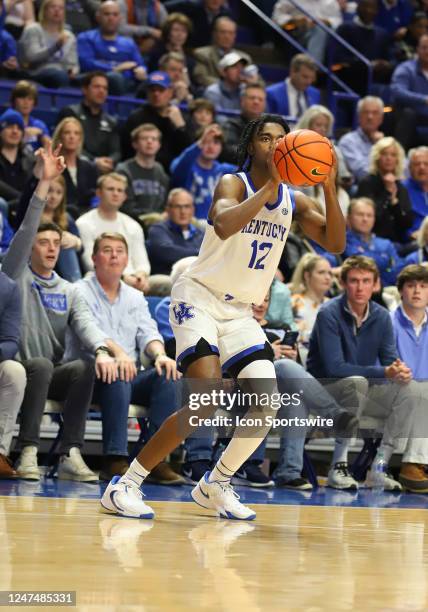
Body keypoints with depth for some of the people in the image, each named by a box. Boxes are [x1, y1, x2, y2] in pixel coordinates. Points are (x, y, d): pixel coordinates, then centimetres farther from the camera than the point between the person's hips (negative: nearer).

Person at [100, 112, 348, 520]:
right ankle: (126, 485, -15)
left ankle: (214, 486, 12)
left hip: (240, 312, 7)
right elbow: (223, 225, -33)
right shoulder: (233, 183, -11)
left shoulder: (294, 201, 7)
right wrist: (269, 187, -32)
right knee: (207, 400, -24)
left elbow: (335, 244, -2)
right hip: (199, 298, -7)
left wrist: (330, 189, -13)